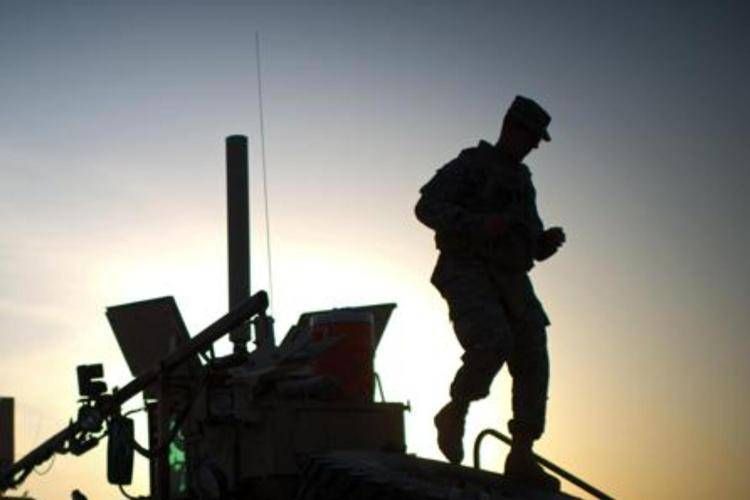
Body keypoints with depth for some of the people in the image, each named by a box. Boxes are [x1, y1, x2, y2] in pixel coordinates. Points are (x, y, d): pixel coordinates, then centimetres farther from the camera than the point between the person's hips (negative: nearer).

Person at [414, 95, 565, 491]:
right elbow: (427, 206, -12)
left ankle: (521, 457, -6)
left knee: (532, 361, -6)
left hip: (511, 281, 7)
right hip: (469, 274, -7)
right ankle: (454, 414, -6)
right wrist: (478, 224, -23)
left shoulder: (522, 182, 23)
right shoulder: (471, 165, 1)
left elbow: (531, 246, 29)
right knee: (493, 343, -29)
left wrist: (548, 241, 4)